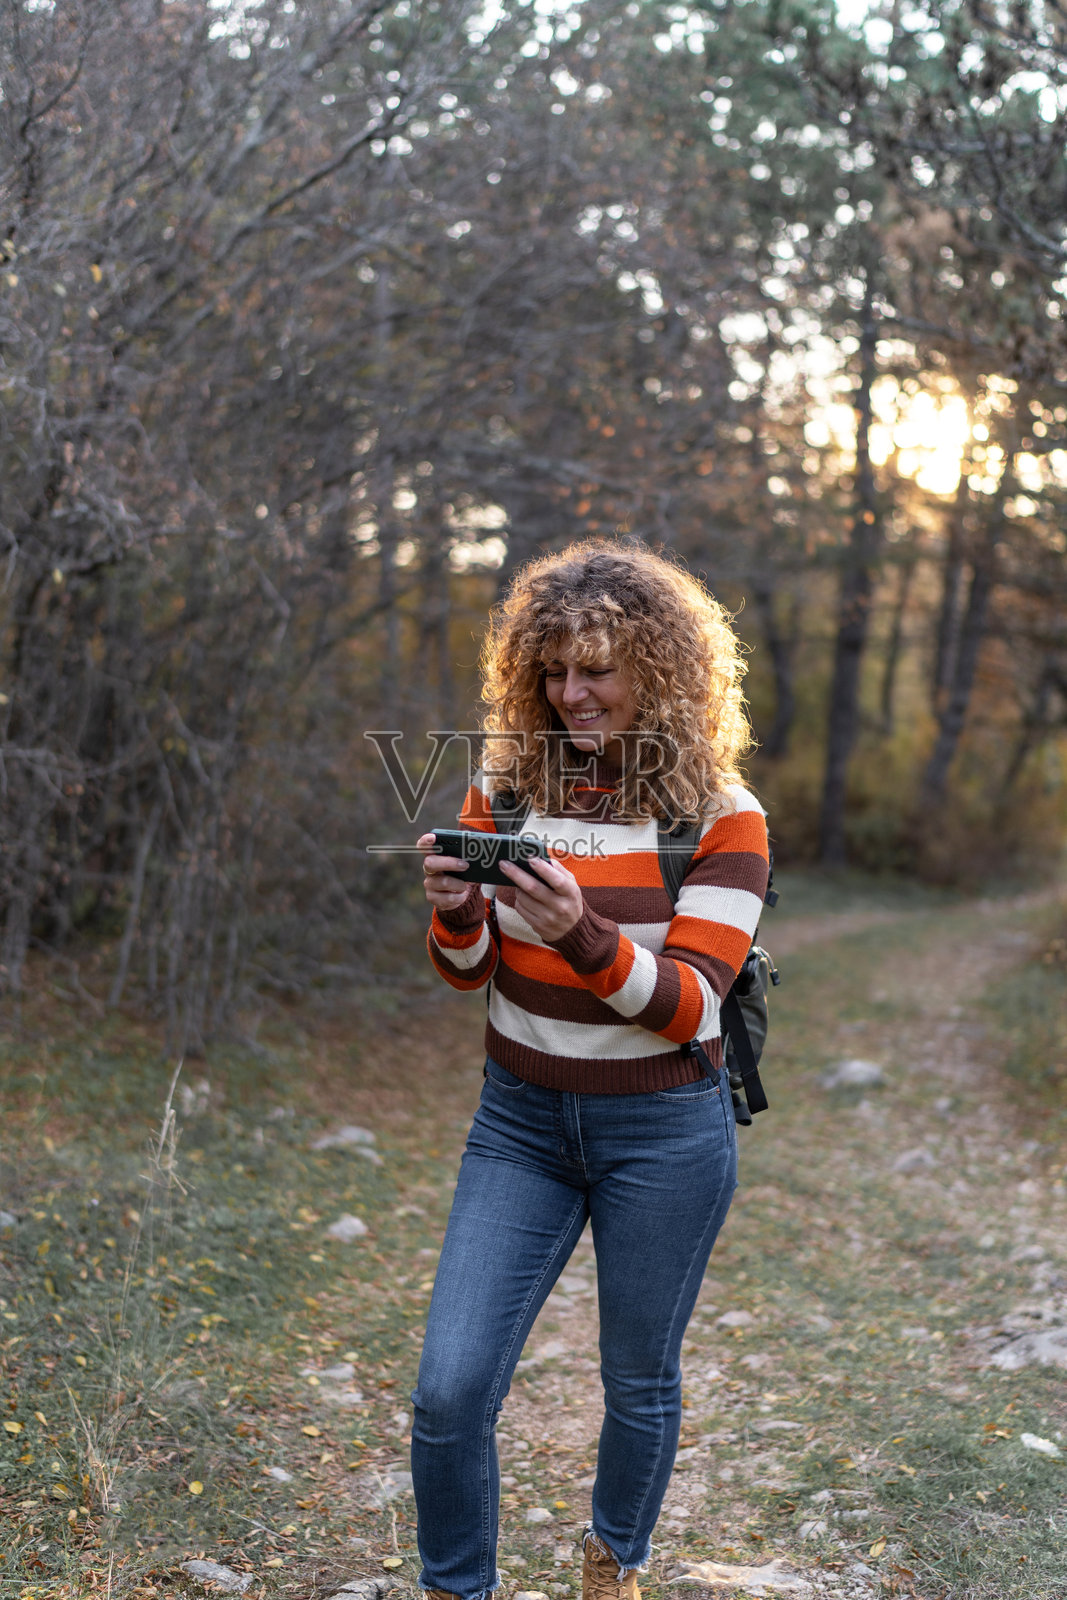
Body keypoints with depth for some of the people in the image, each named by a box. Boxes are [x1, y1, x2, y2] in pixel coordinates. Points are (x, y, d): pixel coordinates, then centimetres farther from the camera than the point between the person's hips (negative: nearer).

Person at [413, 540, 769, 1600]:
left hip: (664, 1130, -2)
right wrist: (455, 909, -21)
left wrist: (583, 932, -34)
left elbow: (692, 1007, -17)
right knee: (449, 1390, -4)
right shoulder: (508, 783, -2)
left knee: (638, 1384, 15)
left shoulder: (720, 815, -11)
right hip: (520, 1119, 2)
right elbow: (467, 972, 2)